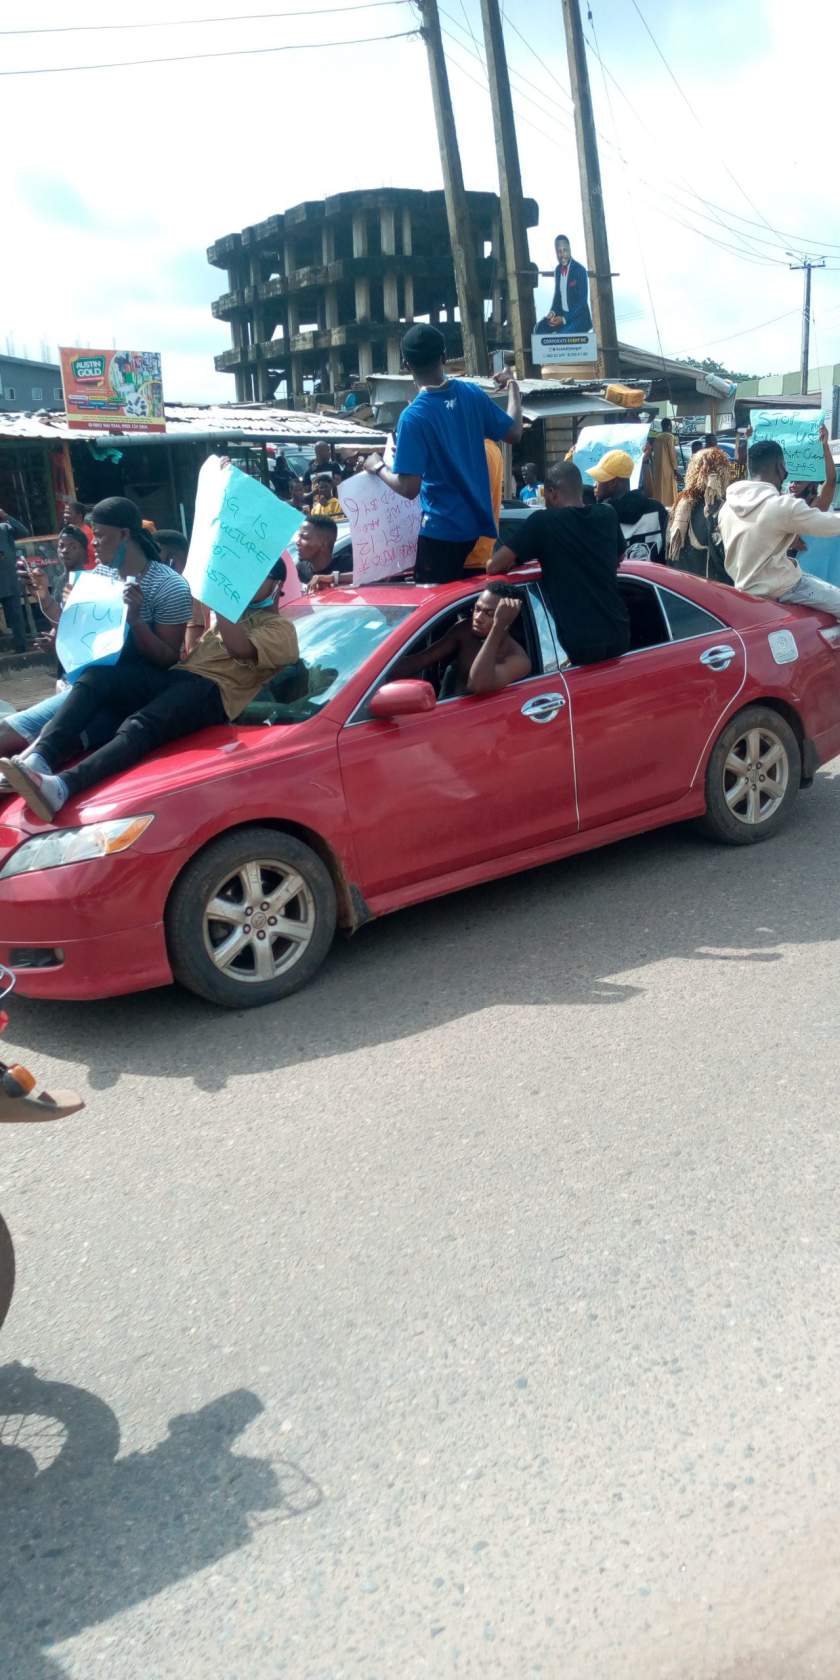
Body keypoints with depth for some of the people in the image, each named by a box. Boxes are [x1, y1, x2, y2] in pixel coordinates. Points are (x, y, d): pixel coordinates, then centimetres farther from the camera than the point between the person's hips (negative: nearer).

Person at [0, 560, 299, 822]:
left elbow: (239, 649, -13)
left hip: (213, 691, -7)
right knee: (96, 675, -21)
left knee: (141, 726, -36)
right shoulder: (234, 612, 36)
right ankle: (38, 760, -40)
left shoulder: (281, 628, 11)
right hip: (176, 676, 8)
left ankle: (62, 787, -59)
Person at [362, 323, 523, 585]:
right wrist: (512, 385, 24)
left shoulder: (413, 416, -19)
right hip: (478, 520, 6)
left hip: (442, 527, -6)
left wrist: (378, 467, -1)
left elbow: (409, 488, -21)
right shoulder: (472, 393, -3)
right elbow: (514, 434, 9)